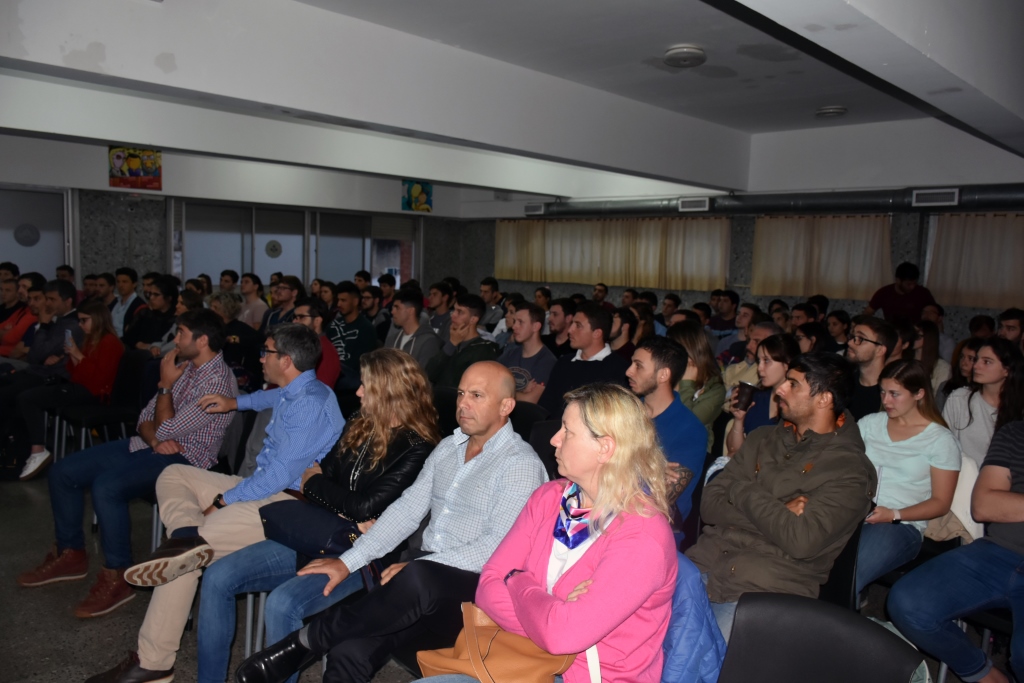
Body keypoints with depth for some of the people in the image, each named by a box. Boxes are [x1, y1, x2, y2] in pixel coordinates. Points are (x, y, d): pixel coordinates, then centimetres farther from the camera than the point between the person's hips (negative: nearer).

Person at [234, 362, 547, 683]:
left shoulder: (521, 463, -7)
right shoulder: (448, 447, 16)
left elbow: (498, 546, -15)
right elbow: (406, 510, 13)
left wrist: (416, 566, -20)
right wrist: (348, 561, 3)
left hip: (474, 586, -5)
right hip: (425, 575, 5)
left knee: (418, 578, -37)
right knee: (350, 652, -23)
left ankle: (305, 642, -17)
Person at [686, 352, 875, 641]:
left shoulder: (851, 470, -2)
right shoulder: (762, 439, 15)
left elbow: (800, 540, -16)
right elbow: (710, 504, 7)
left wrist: (742, 491, -6)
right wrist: (776, 512, -9)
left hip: (766, 592, -5)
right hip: (705, 562, 5)